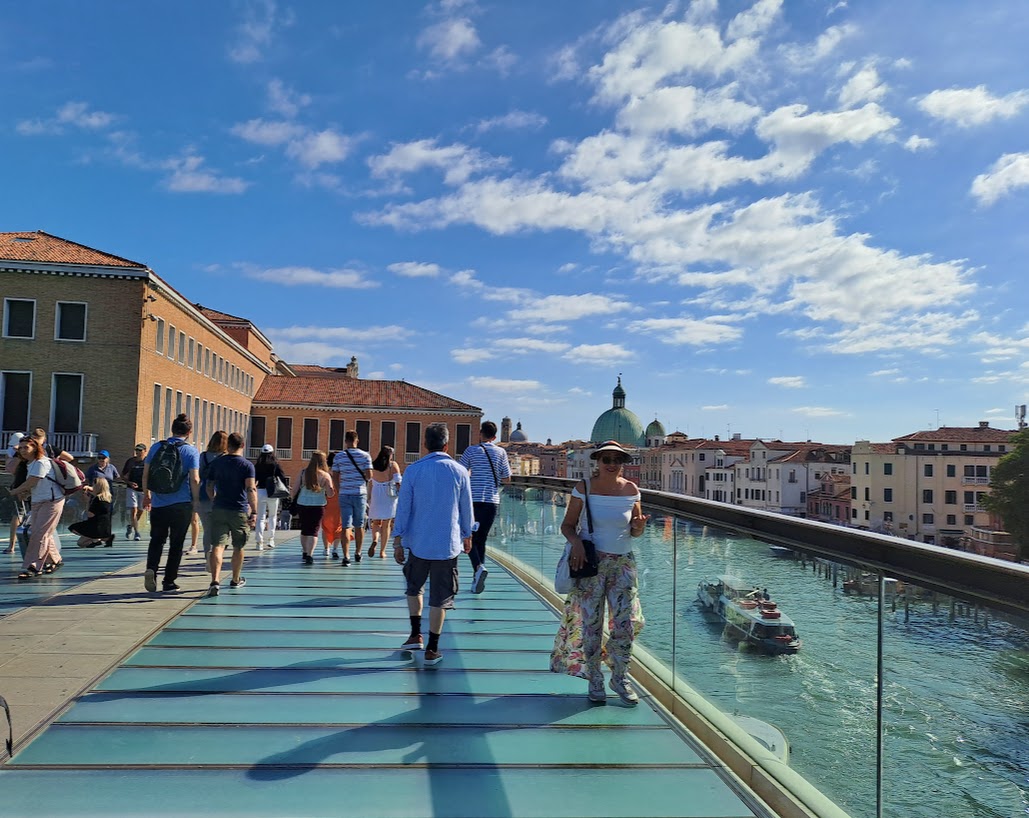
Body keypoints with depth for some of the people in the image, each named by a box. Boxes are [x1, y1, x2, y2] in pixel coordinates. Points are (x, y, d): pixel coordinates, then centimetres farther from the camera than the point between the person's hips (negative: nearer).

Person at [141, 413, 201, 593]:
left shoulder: (156, 447, 3)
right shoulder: (191, 452, -6)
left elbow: (145, 473, 6)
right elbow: (194, 479, -11)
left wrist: (146, 495, 19)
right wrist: (196, 501, 0)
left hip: (158, 505, 2)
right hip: (181, 505, -2)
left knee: (157, 540, 18)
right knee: (176, 544, 8)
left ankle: (151, 569, -6)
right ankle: (168, 583, 11)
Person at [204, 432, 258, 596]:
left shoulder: (216, 463, 6)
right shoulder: (247, 465, -5)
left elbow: (209, 488, 12)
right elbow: (250, 490, -15)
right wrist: (254, 512, -15)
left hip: (218, 509, 2)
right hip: (239, 511, -2)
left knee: (217, 546, -5)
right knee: (238, 547, 15)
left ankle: (215, 581, -23)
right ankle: (235, 580, 30)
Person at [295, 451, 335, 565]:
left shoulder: (303, 473, 0)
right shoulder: (325, 476, -6)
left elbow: (296, 490, 2)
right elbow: (330, 494, -8)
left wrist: (294, 505, 13)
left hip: (302, 504, 3)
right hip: (318, 505, -3)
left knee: (304, 530, 18)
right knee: (313, 531, 0)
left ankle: (305, 553, 32)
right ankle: (309, 555, -13)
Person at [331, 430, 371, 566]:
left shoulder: (338, 457, 1)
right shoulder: (365, 456, -2)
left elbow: (335, 477, 2)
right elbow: (369, 475, -7)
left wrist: (338, 491, 14)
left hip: (344, 494, 0)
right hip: (360, 494, 0)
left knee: (346, 526, -1)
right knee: (359, 525, 14)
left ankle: (346, 556, -10)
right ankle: (358, 553, 26)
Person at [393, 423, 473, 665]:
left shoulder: (413, 470, -3)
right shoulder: (459, 471, -2)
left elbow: (403, 507, -3)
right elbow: (466, 509, 6)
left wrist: (397, 541, 3)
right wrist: (467, 536, 20)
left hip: (418, 543, 1)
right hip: (447, 545, -1)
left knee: (414, 588, 23)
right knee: (439, 598, 5)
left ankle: (415, 635, 23)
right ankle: (432, 650, 8)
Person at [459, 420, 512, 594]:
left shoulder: (471, 450, -2)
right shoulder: (501, 452, 4)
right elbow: (507, 479, 6)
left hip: (474, 500, -3)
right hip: (492, 501, 3)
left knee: (471, 538, 6)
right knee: (481, 539, 13)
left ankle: (479, 567, -20)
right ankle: (477, 579, 12)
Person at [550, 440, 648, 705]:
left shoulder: (631, 490, 2)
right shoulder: (584, 488, -6)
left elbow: (635, 532, 10)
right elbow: (567, 525, -1)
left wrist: (639, 527, -13)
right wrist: (576, 541, -21)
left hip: (622, 563, 2)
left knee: (626, 622, 0)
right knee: (591, 622, 2)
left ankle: (620, 678, 18)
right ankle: (594, 680, 17)